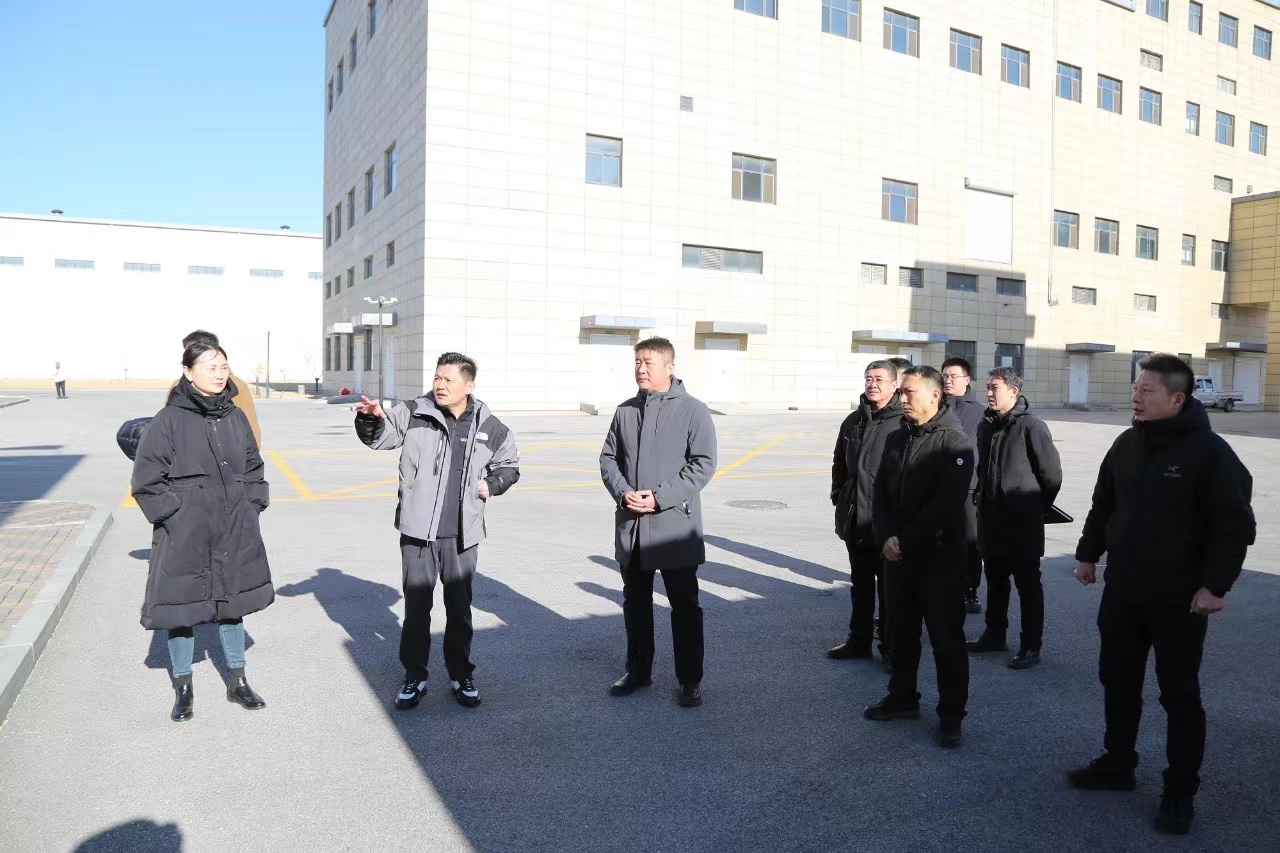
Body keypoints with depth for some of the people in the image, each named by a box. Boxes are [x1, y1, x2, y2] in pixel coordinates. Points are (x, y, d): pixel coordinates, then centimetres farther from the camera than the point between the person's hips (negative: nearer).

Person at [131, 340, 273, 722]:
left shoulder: (236, 417, 4)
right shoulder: (169, 421, -10)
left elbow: (253, 469, 15)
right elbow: (147, 479, -8)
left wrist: (251, 508, 7)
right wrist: (173, 516, -12)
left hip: (235, 536, 4)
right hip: (184, 538, -4)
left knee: (232, 604, 14)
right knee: (182, 607, 7)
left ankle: (237, 682, 30)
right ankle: (183, 689, 26)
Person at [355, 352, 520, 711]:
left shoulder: (489, 427, 2)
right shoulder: (415, 413, -3)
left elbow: (510, 464, 17)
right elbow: (379, 437, -4)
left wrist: (492, 483, -1)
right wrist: (372, 418, -24)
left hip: (462, 534, 1)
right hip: (418, 532, -1)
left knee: (460, 608, 13)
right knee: (416, 607, 8)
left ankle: (462, 676, 28)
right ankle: (414, 678, 24)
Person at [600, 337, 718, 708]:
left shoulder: (693, 410, -7)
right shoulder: (626, 411, 8)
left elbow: (703, 464, -12)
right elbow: (608, 458, 10)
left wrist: (659, 497, -18)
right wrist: (623, 493, -9)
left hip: (674, 526, -5)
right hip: (630, 525, 5)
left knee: (685, 606, 5)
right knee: (635, 602, 16)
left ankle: (690, 680, 18)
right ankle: (638, 670, 32)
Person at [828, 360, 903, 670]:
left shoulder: (904, 423, -10)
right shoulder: (853, 421, 10)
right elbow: (840, 464, 20)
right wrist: (838, 497, 13)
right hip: (855, 519, 6)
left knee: (888, 587, 7)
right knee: (860, 585, 17)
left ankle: (890, 646, 19)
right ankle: (859, 641, 29)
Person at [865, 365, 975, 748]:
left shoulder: (955, 442, -11)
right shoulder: (896, 439, 10)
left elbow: (946, 503, -19)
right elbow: (881, 494, 8)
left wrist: (906, 541, -17)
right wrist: (886, 537, -8)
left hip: (940, 558, -6)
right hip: (897, 556, 6)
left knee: (947, 638, 2)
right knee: (901, 633, 17)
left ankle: (951, 715, 14)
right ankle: (902, 698, 32)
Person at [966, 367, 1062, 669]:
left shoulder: (1031, 426, -13)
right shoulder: (986, 425, 9)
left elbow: (1052, 473, -9)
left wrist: (1036, 507, 1)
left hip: (1022, 523, -7)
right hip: (991, 519, 7)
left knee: (1028, 585, 2)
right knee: (995, 581, 17)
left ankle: (1031, 647, 9)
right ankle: (995, 634, 30)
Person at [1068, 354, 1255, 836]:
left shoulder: (1208, 451, -14)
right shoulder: (1127, 444, 5)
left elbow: (1234, 525, -15)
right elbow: (1103, 505, 16)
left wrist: (1215, 584, -18)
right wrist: (1088, 553, 14)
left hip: (1178, 600, -6)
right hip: (1122, 593, 6)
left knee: (1179, 695, 5)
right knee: (1118, 683, 15)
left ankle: (1180, 793, 18)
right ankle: (1117, 765, 32)